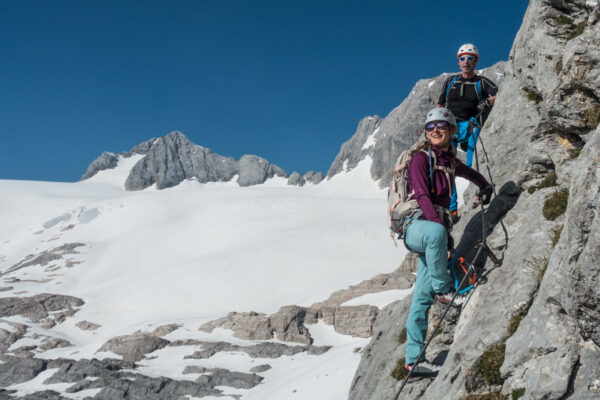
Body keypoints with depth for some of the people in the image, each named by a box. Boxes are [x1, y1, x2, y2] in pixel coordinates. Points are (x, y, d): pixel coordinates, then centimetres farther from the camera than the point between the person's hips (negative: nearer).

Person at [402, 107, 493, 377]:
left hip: (436, 228, 6)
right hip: (417, 226, -6)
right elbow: (422, 196, -17)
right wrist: (439, 225, -28)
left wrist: (484, 186, 19)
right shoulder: (421, 158, -5)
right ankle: (443, 290, -21)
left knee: (422, 297, 2)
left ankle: (413, 360, 2)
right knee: (435, 233, -43)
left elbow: (468, 173, 39)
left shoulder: (449, 160, 16)